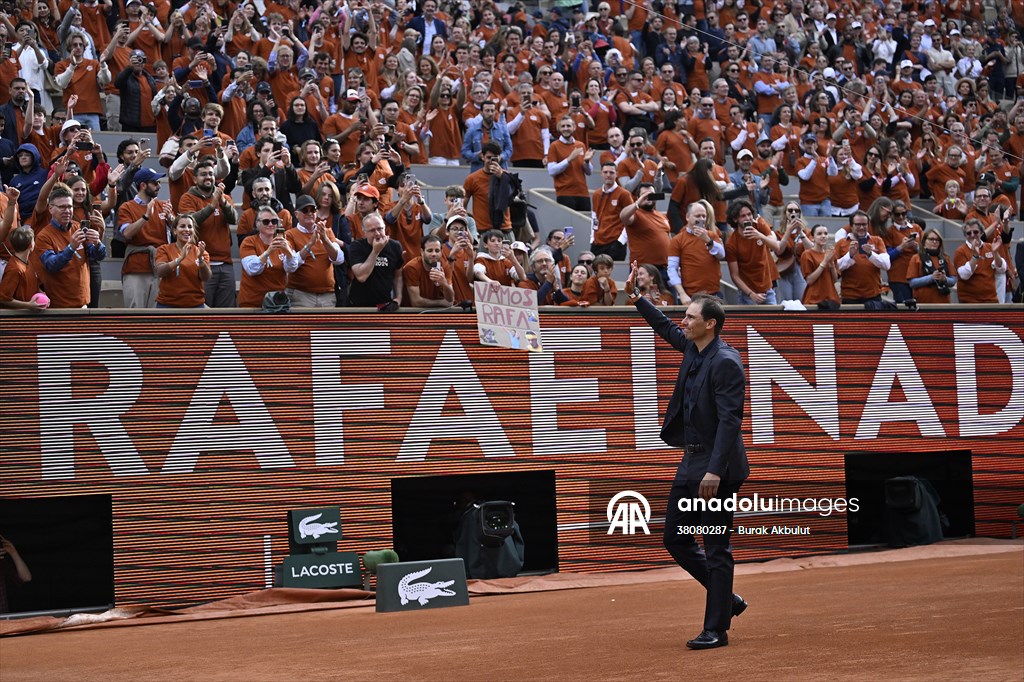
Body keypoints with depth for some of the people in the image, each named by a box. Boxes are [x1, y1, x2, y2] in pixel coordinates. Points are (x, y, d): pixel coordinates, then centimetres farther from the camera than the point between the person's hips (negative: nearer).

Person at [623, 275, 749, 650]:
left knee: (716, 549, -2)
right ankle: (727, 600, 26)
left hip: (716, 467, -10)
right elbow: (667, 329, 31)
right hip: (691, 463, 10)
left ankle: (716, 629, 4)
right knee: (676, 539, 13)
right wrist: (637, 298, 26)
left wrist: (715, 471, -27)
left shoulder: (726, 363, -18)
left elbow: (730, 421, -23)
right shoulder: (692, 348, 9)